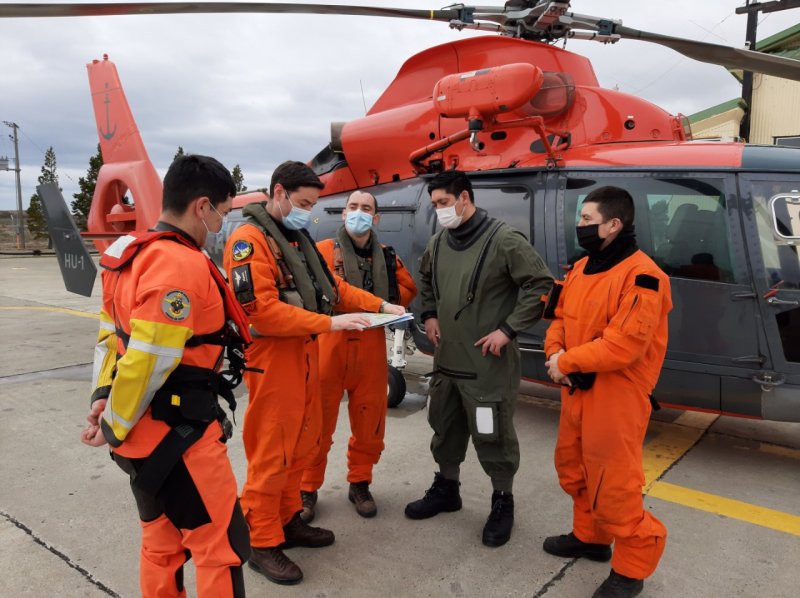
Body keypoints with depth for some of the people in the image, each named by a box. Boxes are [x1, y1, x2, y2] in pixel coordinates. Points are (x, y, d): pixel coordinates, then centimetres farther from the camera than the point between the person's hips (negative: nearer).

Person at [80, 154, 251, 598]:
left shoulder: (132, 253, 9)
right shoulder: (183, 266, -23)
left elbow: (111, 332, 12)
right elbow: (149, 360, -24)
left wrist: (102, 394, 6)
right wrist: (114, 426, -11)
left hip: (151, 427, 10)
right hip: (176, 432, -10)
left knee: (163, 540, 23)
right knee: (221, 544, 4)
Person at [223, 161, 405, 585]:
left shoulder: (298, 237, 14)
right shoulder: (249, 240, -15)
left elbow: (330, 286, 15)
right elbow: (262, 311, -24)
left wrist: (380, 305, 4)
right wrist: (329, 323, -24)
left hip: (304, 355, 9)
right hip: (272, 359, -9)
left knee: (302, 444, 17)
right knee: (271, 454, 1)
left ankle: (287, 520, 34)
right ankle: (261, 543, 17)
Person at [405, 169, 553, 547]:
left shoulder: (503, 240, -15)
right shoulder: (439, 242, 7)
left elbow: (541, 285, -15)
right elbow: (425, 277, 26)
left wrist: (508, 329, -17)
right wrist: (429, 315, 13)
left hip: (489, 364, -7)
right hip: (446, 358, 7)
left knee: (493, 435, 4)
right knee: (445, 427, 19)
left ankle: (503, 502, 25)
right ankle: (446, 489, 39)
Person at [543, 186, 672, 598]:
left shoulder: (640, 275, -19)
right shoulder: (581, 268, 9)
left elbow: (624, 345, -26)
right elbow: (560, 317, 12)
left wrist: (567, 363, -17)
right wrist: (555, 352, -9)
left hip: (616, 397, -9)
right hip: (577, 391, 9)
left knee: (613, 482, -1)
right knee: (573, 467, 21)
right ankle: (590, 536, 41)